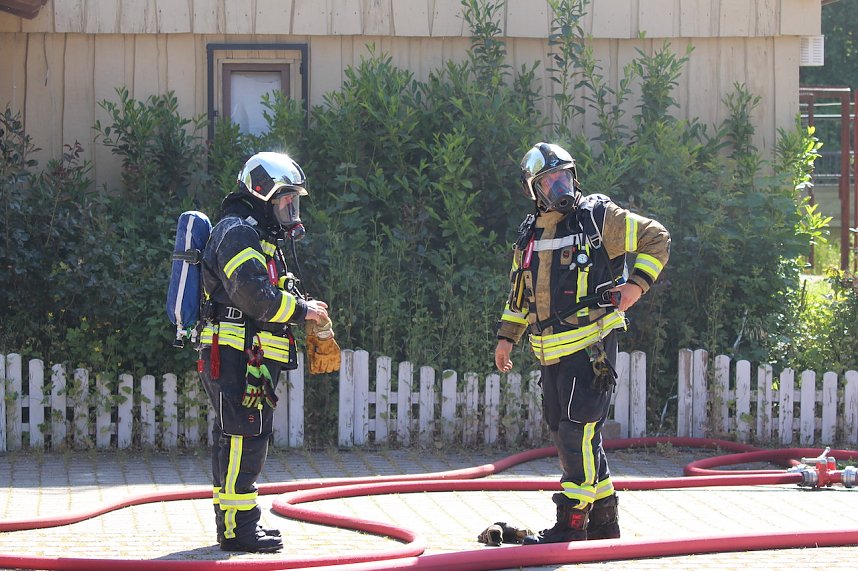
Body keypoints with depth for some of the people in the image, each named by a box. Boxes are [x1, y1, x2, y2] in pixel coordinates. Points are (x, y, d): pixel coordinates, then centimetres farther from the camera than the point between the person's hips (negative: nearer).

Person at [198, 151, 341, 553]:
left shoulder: (261, 236, 24)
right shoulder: (238, 231, -11)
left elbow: (270, 297, 24)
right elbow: (253, 293, -23)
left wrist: (302, 309, 5)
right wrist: (301, 310, -14)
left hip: (254, 360, 11)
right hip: (236, 357, -11)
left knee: (236, 441, 15)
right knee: (244, 438, -12)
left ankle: (236, 521, 23)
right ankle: (237, 526, -11)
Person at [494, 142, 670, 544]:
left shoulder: (599, 217, -3)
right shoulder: (530, 235, 14)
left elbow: (657, 239, 1)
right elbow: (519, 291, 25)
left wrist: (636, 283, -10)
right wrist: (506, 336, 19)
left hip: (590, 348, -7)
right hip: (550, 355, 7)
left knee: (578, 433, -12)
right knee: (566, 436, 10)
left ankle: (573, 523, -8)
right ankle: (604, 521, 20)